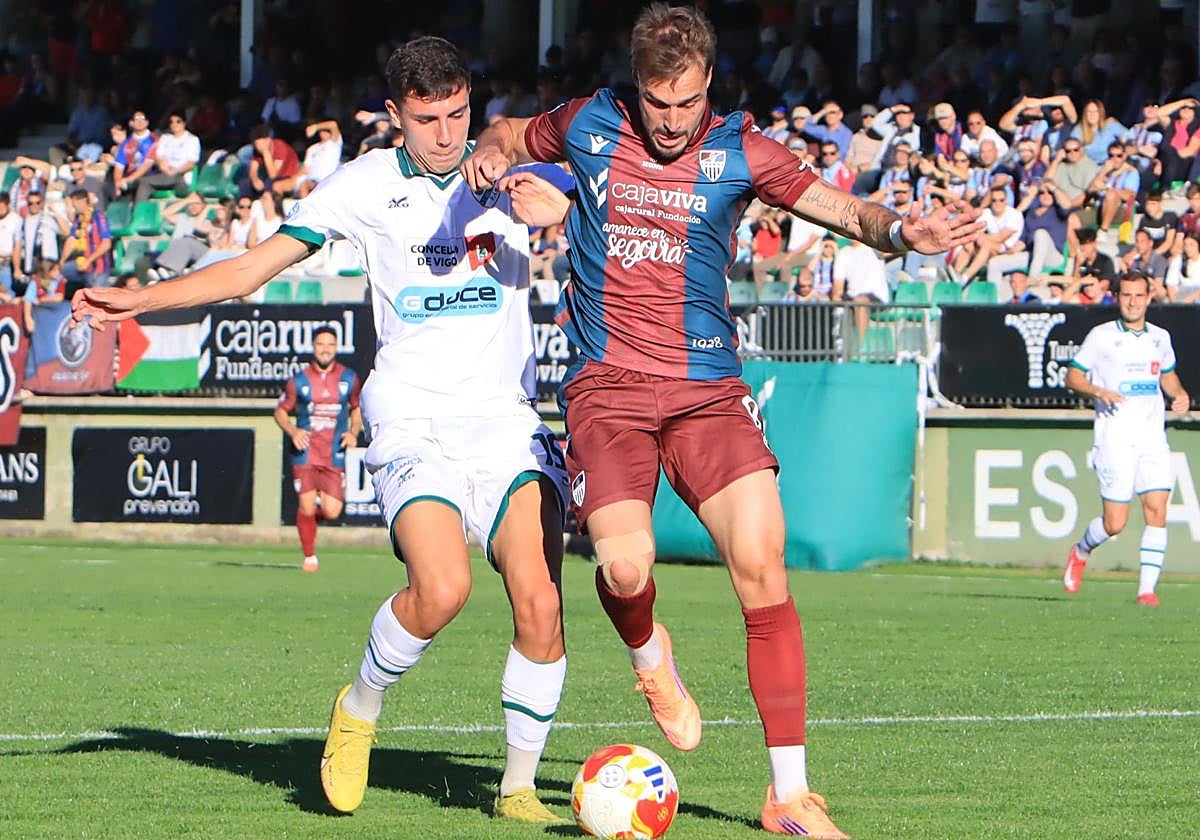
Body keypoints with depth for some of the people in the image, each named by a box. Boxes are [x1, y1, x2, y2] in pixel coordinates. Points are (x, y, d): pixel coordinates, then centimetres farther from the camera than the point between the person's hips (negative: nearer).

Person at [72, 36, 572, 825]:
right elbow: (253, 268, 8)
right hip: (415, 420, -2)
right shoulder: (369, 184, 6)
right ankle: (359, 708, 4)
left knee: (540, 604, -15)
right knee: (442, 590, -26)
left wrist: (560, 205, -16)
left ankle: (519, 786, 3)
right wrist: (141, 299, -1)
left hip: (508, 417, 2)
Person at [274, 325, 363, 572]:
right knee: (306, 508, -7)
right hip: (305, 452, -1)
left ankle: (320, 501, 29)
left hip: (335, 456, 1)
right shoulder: (299, 380, 1)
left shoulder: (348, 378, 6)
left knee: (331, 512, -8)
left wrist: (353, 432, 2)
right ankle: (309, 556, 11)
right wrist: (292, 431, -9)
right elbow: (281, 411, 10)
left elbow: (356, 408, 20)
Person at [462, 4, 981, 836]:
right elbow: (509, 135, 24)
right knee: (625, 568, -22)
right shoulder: (588, 126, 5)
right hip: (608, 386, 0)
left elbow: (844, 208, 1)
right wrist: (491, 156, -1)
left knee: (761, 562, -15)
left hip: (708, 389, 0)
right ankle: (649, 652, 19)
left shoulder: (737, 150, 2)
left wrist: (898, 231, -22)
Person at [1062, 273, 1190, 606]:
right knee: (1115, 523, -6)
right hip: (1115, 438, -4)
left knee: (1156, 510, -10)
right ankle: (1081, 551, 26)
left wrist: (1179, 394, 6)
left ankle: (1147, 588, -6)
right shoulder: (1102, 336, -2)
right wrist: (1099, 391, -17)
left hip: (1153, 438, 4)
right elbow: (1072, 377, 1)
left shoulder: (1160, 338, 12)